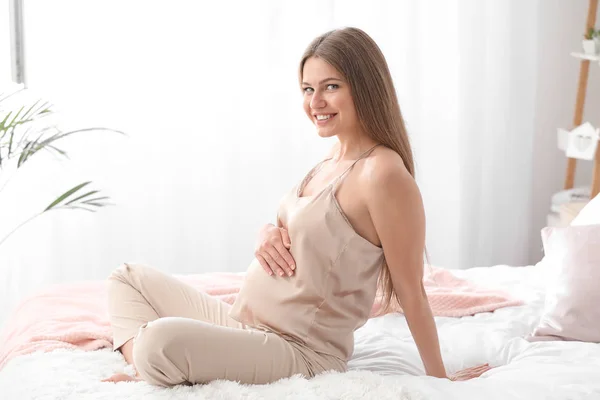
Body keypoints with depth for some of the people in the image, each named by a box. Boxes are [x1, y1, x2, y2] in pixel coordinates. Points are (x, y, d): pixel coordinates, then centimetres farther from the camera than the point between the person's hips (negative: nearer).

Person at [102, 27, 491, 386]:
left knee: (161, 340, -35)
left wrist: (440, 379, -7)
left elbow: (412, 293, -14)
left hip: (300, 351, -9)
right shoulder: (331, 162, 9)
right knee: (128, 278, 15)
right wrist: (269, 233, -2)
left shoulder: (382, 172, -19)